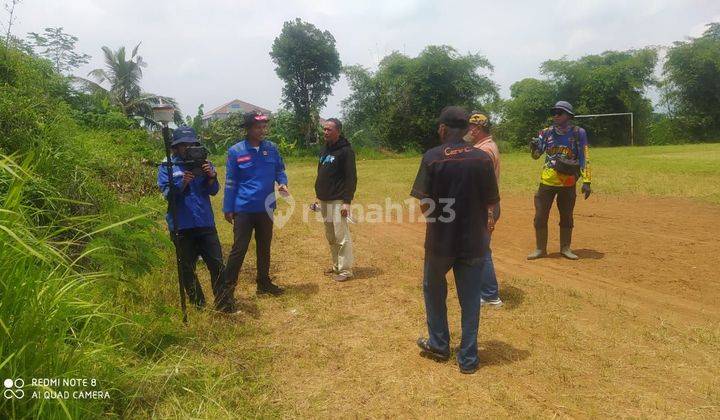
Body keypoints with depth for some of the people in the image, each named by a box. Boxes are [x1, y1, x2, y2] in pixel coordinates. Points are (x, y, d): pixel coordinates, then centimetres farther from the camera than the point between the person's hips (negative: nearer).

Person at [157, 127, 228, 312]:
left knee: (217, 263, -1)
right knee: (187, 267, 7)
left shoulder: (203, 163, 8)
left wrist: (211, 176, -18)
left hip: (205, 222, 2)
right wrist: (183, 182, -25)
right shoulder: (167, 167, 2)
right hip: (181, 226, -1)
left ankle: (223, 304, 9)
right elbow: (167, 193, -8)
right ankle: (198, 305, 21)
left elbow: (213, 191, 2)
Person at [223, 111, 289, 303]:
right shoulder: (236, 151, -6)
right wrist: (228, 208, -2)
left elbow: (279, 170, 12)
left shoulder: (271, 148, 2)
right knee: (239, 248, -4)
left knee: (264, 247, 15)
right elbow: (230, 182, -3)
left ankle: (264, 283, 30)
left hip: (266, 208, 4)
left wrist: (282, 183, -11)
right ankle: (228, 288, 7)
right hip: (244, 209, -4)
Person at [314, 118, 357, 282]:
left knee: (341, 237, -5)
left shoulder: (345, 150, -10)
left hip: (338, 201, -8)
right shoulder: (324, 150, 14)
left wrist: (347, 202, -19)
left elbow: (351, 178, -14)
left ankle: (345, 270, 4)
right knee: (330, 237, 14)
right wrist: (318, 197, 17)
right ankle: (336, 266, 25)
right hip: (324, 200, 8)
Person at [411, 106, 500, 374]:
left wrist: (434, 218, 7)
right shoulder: (482, 158, -5)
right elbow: (491, 203, -3)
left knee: (434, 290, 22)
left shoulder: (432, 157, -11)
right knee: (470, 299, 13)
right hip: (474, 241, 1)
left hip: (440, 240, -1)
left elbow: (423, 202, -12)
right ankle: (468, 358, 21)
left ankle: (439, 345, 34)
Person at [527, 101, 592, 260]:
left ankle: (565, 248, 25)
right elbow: (536, 155, 4)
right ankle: (540, 249, 14)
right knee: (540, 216, 1)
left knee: (567, 217, 11)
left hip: (569, 183, -1)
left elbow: (584, 159, -6)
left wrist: (586, 182, -13)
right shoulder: (546, 132, 3)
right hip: (547, 181, 1)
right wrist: (534, 147, -19)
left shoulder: (578, 133, -3)